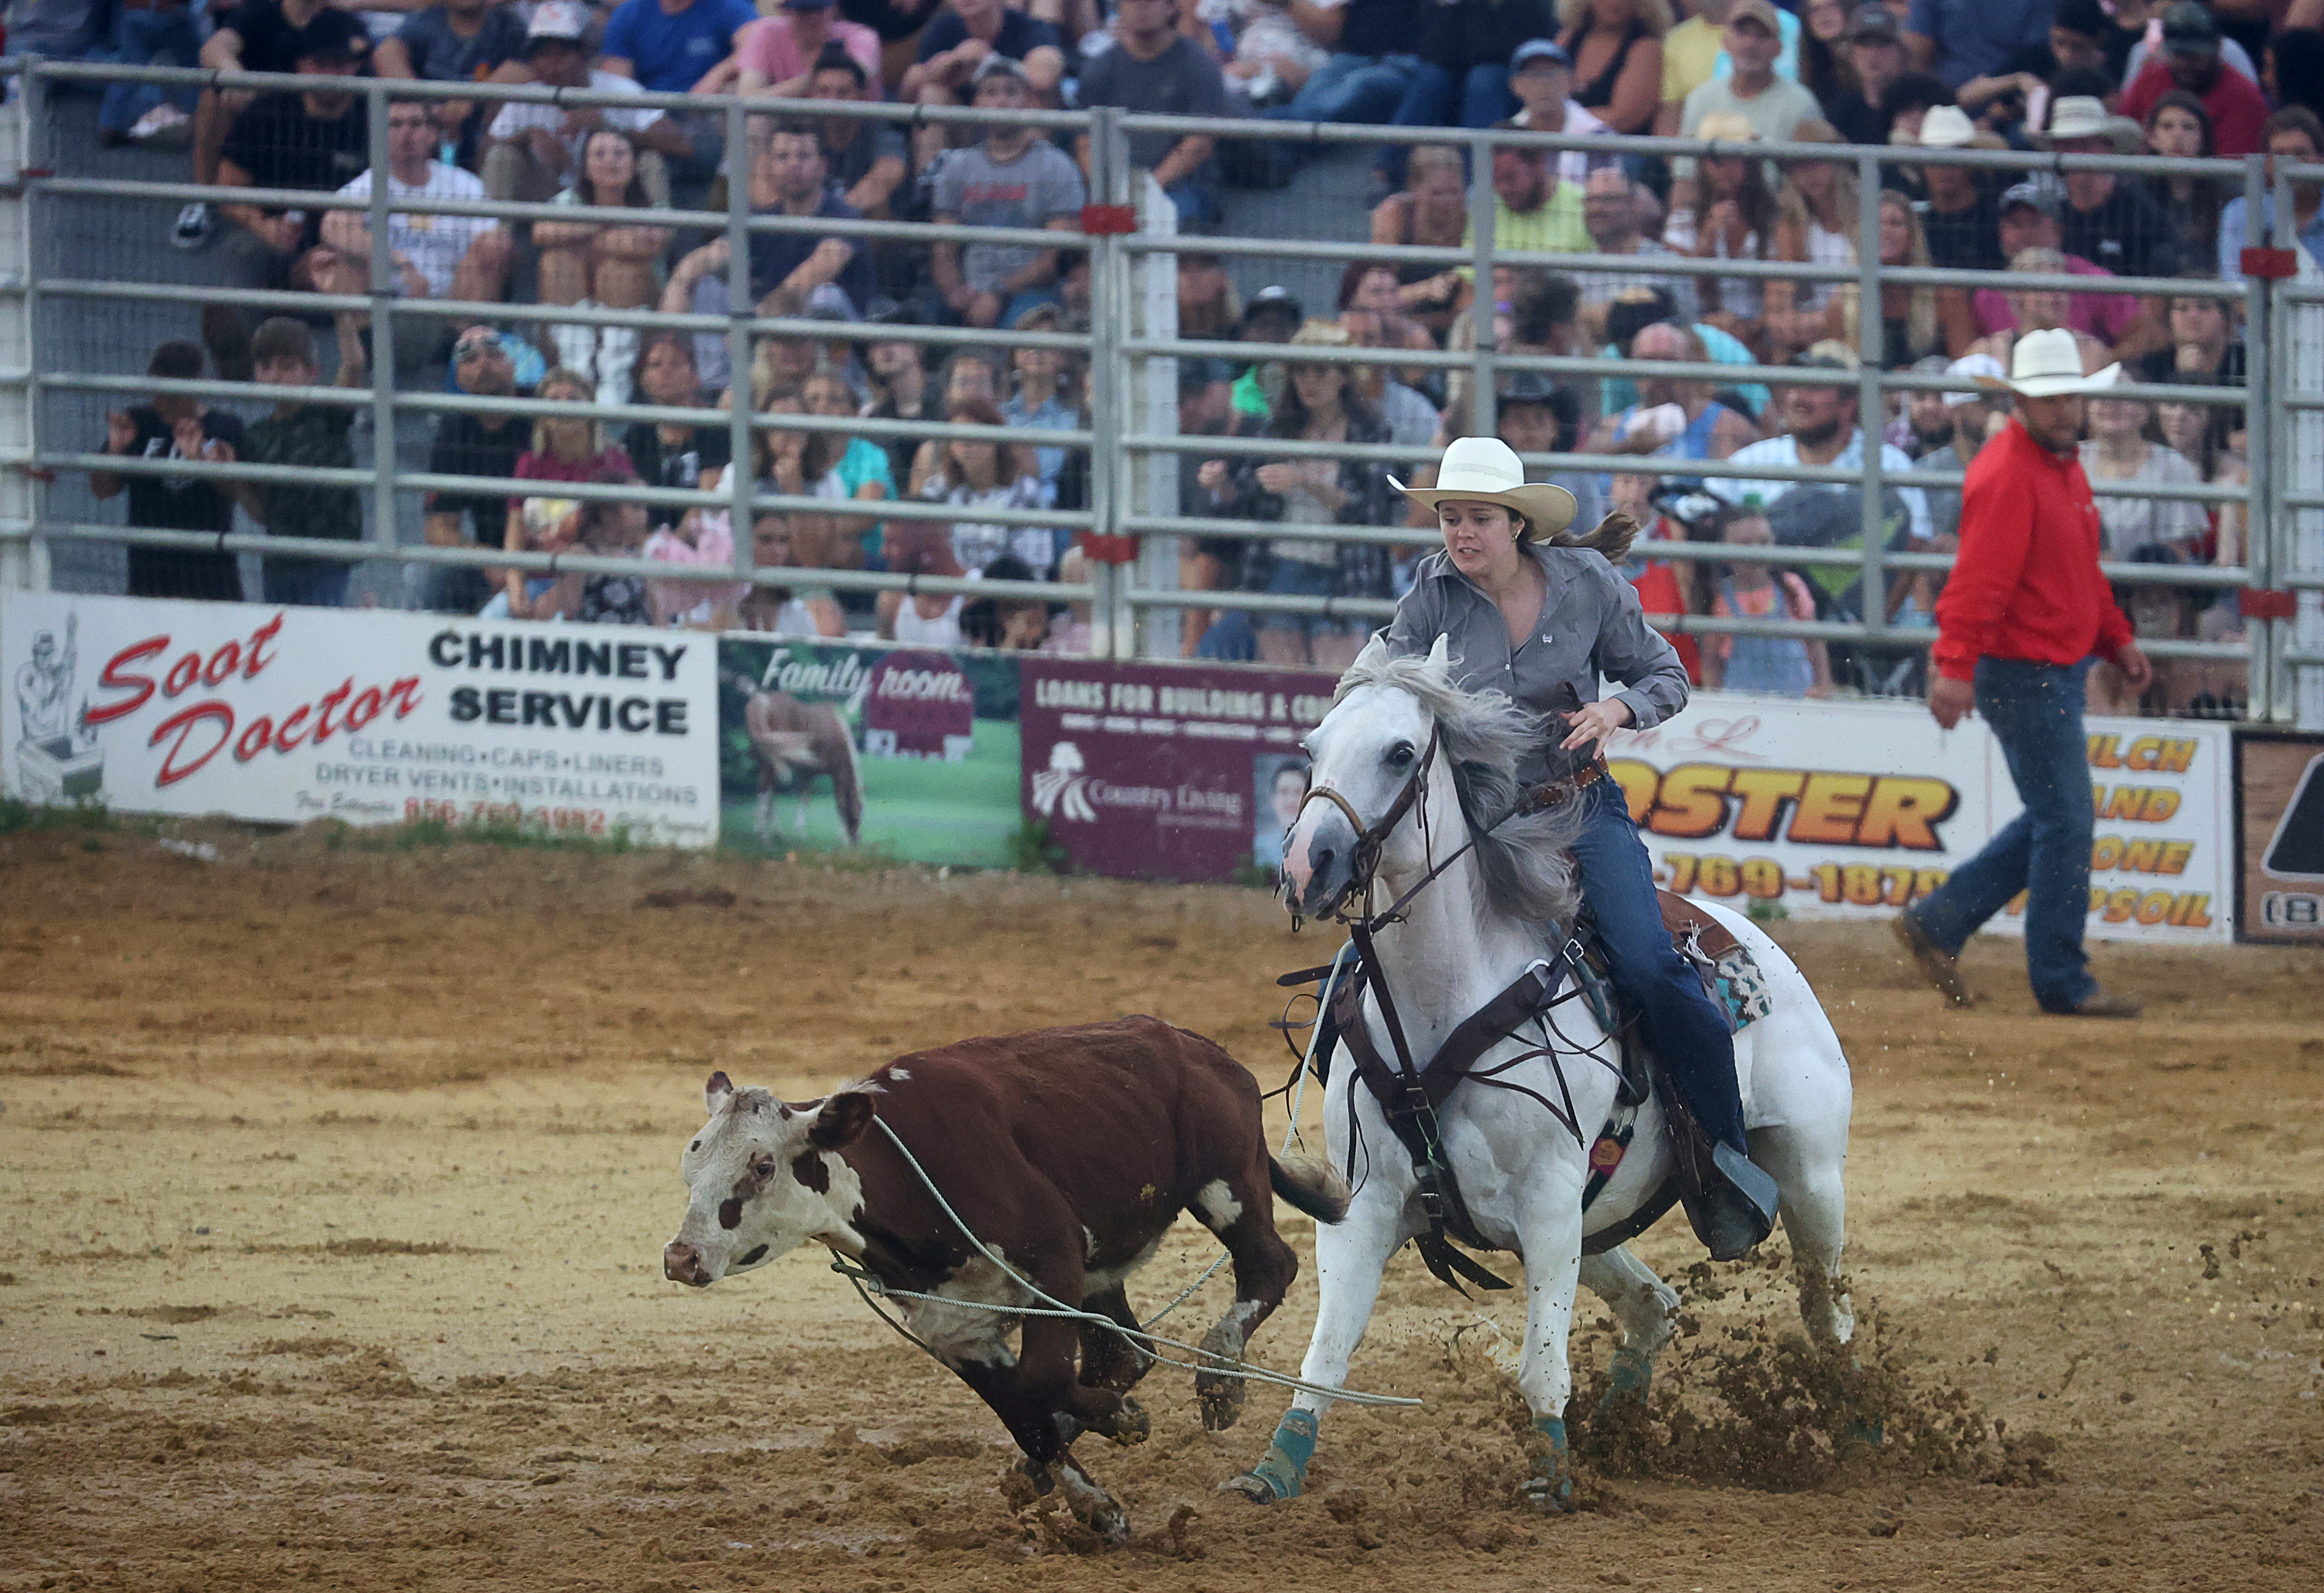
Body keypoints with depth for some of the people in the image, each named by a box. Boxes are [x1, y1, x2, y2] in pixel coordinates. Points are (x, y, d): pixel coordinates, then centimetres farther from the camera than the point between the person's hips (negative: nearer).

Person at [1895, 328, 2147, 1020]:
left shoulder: (2065, 467, 14)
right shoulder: (2007, 475, -18)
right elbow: (1979, 579, -26)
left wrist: (2116, 639, 18)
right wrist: (1956, 667, -32)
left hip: (2060, 673, 10)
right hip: (2022, 672, -10)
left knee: (2054, 822, 17)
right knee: (2065, 823, -5)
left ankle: (1937, 924, 22)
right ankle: (2062, 982, 3)